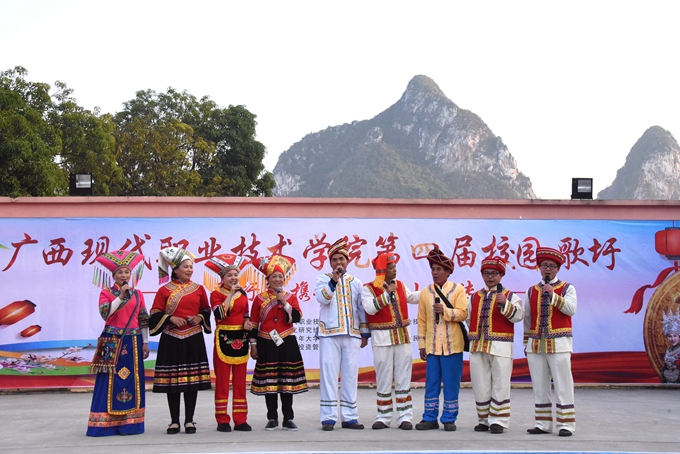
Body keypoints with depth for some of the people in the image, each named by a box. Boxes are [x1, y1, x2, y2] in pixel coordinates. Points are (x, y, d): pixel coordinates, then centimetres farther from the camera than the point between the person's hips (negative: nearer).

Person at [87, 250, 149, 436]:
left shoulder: (137, 294, 11)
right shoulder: (106, 292, 3)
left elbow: (143, 320, 11)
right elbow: (105, 312, -15)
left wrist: (145, 342, 6)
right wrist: (121, 296, -18)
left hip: (133, 342, 3)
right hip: (112, 342, -3)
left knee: (132, 380, 3)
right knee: (110, 381, -4)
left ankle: (129, 422, 9)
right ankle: (105, 423, -2)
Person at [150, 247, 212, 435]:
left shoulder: (199, 289, 8)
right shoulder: (164, 290, 0)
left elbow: (207, 310, 17)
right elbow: (155, 314, 0)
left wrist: (200, 317, -3)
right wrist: (171, 318, -14)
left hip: (194, 340, 2)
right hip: (172, 340, -2)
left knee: (193, 379, 1)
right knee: (172, 380, 0)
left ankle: (189, 420, 9)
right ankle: (174, 421, 8)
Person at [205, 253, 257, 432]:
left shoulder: (242, 293, 12)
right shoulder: (216, 294, -3)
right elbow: (219, 314, -20)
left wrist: (247, 322, 0)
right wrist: (231, 293, -17)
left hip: (240, 339, 5)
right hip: (223, 339, -5)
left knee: (240, 380, 5)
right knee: (222, 380, -2)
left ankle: (240, 419, 9)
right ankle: (222, 420, 3)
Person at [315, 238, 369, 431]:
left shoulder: (356, 282, 16)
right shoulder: (324, 279, 8)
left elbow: (362, 309, 16)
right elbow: (322, 298, -11)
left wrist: (365, 333, 12)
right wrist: (334, 280, -19)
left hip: (352, 334, 3)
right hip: (329, 334, -3)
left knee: (350, 375, 3)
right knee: (329, 374, -5)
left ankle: (349, 417, 7)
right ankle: (328, 417, -3)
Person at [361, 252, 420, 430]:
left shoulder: (400, 285, 12)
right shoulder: (368, 288, -3)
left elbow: (413, 297, 28)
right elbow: (370, 308, -18)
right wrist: (387, 293, -17)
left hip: (403, 337, 4)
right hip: (382, 339, -4)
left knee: (403, 378, 4)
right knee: (384, 379, 1)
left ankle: (405, 417, 7)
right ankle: (383, 417, 10)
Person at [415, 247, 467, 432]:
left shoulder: (458, 289, 1)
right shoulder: (425, 292, 8)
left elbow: (463, 313, -7)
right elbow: (422, 320, 9)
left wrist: (445, 311, -22)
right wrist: (422, 345, 6)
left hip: (452, 345, -2)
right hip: (432, 345, 2)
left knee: (451, 383, 2)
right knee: (431, 383, 5)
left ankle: (449, 419, 11)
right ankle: (430, 418, 13)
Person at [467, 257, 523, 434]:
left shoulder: (510, 296, 6)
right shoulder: (474, 297, 17)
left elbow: (518, 316, -8)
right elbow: (469, 319, 22)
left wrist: (505, 303, -20)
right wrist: (473, 338, 13)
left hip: (500, 347, -4)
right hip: (477, 346, 4)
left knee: (500, 385, -4)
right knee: (480, 385, 6)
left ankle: (498, 421, 1)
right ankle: (484, 420, 15)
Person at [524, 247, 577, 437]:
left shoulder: (567, 288, 4)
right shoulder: (532, 291, 13)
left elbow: (571, 309, -13)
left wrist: (553, 295, -19)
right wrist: (526, 343, 14)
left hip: (558, 344, -4)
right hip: (536, 344, 4)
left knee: (562, 385, -3)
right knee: (539, 386, 6)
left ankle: (566, 424, 1)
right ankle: (543, 424, 12)